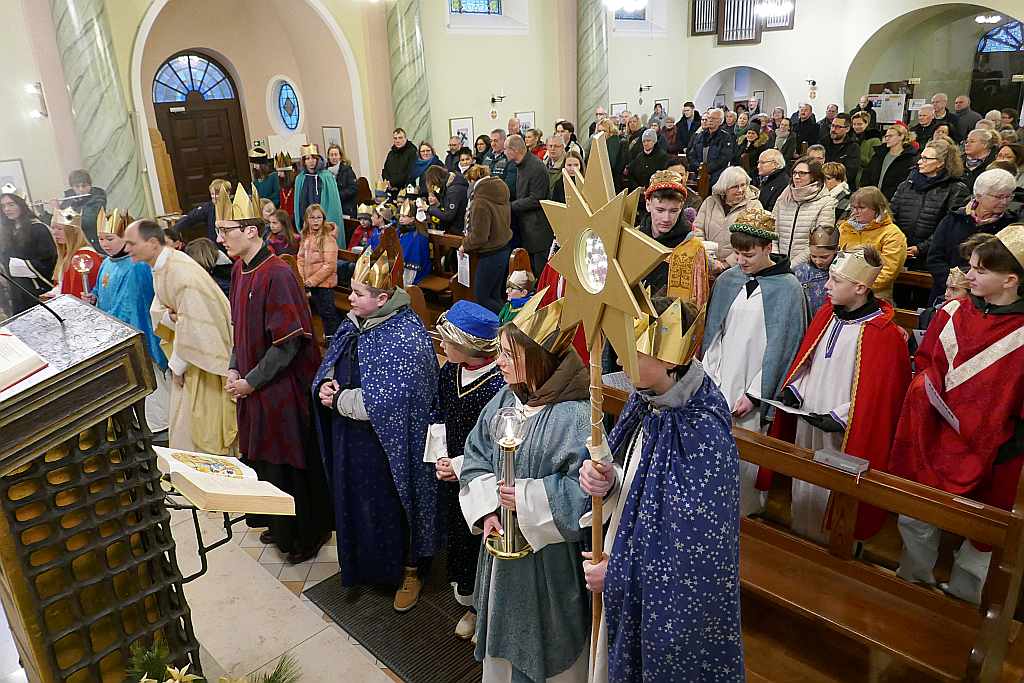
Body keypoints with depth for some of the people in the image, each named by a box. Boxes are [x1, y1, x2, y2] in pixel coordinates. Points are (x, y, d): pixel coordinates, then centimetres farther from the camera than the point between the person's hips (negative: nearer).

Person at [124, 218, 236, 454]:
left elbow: (192, 324, -25)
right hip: (185, 348, 9)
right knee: (183, 420, 17)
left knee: (200, 423, -1)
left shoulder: (181, 271, -25)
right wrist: (169, 316, -11)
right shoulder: (160, 266, 4)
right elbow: (158, 308, 14)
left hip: (203, 352, -9)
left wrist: (177, 365, -15)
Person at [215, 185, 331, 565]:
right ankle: (280, 526, 39)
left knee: (291, 462, 5)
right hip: (251, 386, 9)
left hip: (283, 389, -8)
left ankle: (308, 535, 25)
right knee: (262, 458, 19)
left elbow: (288, 343, -22)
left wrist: (251, 381, -14)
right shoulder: (240, 270, 5)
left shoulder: (276, 275, -21)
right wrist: (233, 369, 3)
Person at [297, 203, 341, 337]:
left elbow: (330, 265, -18)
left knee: (327, 313, 0)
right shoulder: (305, 237, 9)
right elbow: (300, 258, 11)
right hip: (309, 283, 7)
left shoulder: (328, 238, -14)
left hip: (324, 282, -7)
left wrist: (313, 280, -17)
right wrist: (301, 277, -4)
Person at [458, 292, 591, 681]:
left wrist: (526, 498, -24)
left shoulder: (575, 416, -25)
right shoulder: (504, 400, -3)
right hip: (503, 544, 6)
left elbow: (586, 491, -26)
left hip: (550, 557, -6)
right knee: (504, 631, 26)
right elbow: (475, 458, 2)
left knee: (547, 646, 16)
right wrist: (487, 510, -12)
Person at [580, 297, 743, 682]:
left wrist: (617, 571, -15)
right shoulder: (646, 401, -7)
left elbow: (695, 549, -24)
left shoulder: (703, 435, -31)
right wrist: (603, 478, -18)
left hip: (670, 596, -7)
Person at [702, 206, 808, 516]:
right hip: (721, 385, 4)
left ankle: (748, 514, 20)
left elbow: (780, 347, -7)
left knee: (747, 456, 0)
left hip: (754, 391, -4)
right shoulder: (727, 281, 6)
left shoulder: (787, 288, -6)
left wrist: (755, 393, -10)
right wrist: (709, 379, 2)